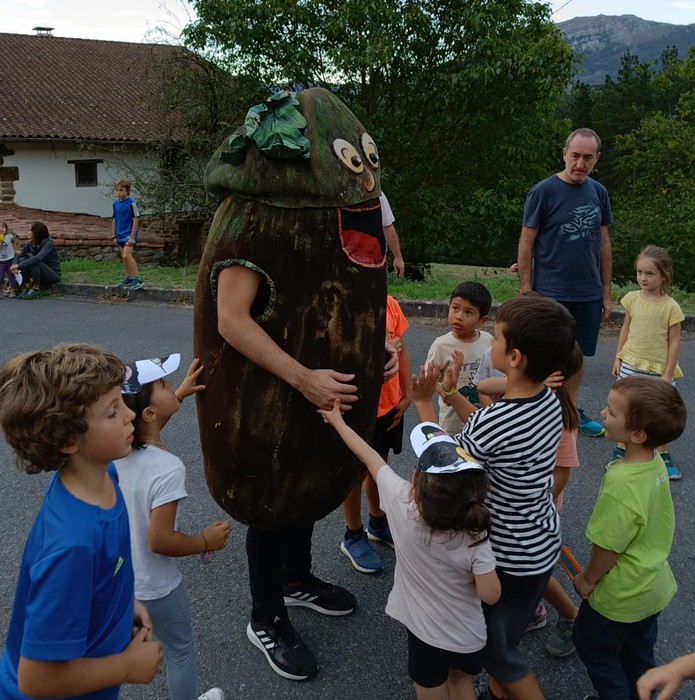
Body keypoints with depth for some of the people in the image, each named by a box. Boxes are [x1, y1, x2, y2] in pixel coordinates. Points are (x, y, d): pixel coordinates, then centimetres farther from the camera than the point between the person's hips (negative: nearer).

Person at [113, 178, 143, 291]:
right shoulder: (115, 203, 7)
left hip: (129, 234, -7)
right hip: (120, 235, 8)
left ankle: (137, 279, -16)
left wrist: (132, 237, -16)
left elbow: (136, 220, -14)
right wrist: (114, 235, 15)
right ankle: (128, 277, 26)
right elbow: (114, 220, 16)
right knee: (124, 257, 13)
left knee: (126, 255, -19)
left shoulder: (131, 203, -13)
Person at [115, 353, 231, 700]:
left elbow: (144, 429, 14)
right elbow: (160, 541, -30)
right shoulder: (168, 469, -33)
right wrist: (206, 541, -13)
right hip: (154, 587, -6)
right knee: (181, 651, 19)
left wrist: (179, 395, 16)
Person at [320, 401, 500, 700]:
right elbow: (490, 594, -19)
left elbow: (371, 457, -14)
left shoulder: (400, 501, -28)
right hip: (467, 637, 0)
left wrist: (338, 421, 2)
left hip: (426, 632, 1)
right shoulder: (475, 539, -30)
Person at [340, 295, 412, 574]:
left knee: (379, 467, 24)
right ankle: (353, 537, 34)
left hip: (389, 405, 6)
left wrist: (406, 395, 6)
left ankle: (378, 523, 46)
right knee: (356, 473, 13)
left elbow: (401, 349, 6)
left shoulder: (389, 303, -4)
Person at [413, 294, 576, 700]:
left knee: (497, 648, 15)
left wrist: (424, 403, -6)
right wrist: (452, 394, 7)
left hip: (512, 556, -8)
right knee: (506, 631, 29)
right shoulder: (550, 400, -9)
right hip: (543, 542, 8)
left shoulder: (496, 420, -35)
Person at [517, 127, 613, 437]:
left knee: (576, 355, 14)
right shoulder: (543, 191, -8)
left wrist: (606, 292, 10)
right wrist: (526, 293, -10)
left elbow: (604, 244, 12)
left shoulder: (598, 193, 7)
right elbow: (526, 244, -7)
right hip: (551, 293, -4)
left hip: (588, 295, 5)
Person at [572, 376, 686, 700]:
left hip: (621, 595, -7)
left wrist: (587, 579, -7)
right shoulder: (656, 463, -12)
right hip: (653, 586, 7)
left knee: (592, 645, 19)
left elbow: (608, 549, -25)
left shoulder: (622, 485, -36)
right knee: (638, 651, 28)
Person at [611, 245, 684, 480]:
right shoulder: (632, 298, -2)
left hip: (658, 370, -2)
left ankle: (663, 456, 25)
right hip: (631, 364, 2)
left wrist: (668, 374, -9)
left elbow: (674, 342, -8)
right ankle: (620, 451, 23)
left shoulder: (671, 306, -11)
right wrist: (618, 358, 6)